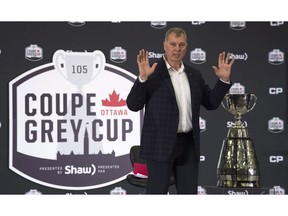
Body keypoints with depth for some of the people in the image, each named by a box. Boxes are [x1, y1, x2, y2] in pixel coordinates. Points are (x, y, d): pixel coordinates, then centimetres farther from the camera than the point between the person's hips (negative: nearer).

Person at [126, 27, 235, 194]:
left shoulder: (194, 75, 12)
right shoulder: (152, 72, -5)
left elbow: (211, 103, 16)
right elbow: (133, 105, -10)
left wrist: (224, 80, 3)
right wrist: (143, 78, -24)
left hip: (189, 144, 5)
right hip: (160, 144, -5)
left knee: (189, 192, 9)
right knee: (157, 192, -2)